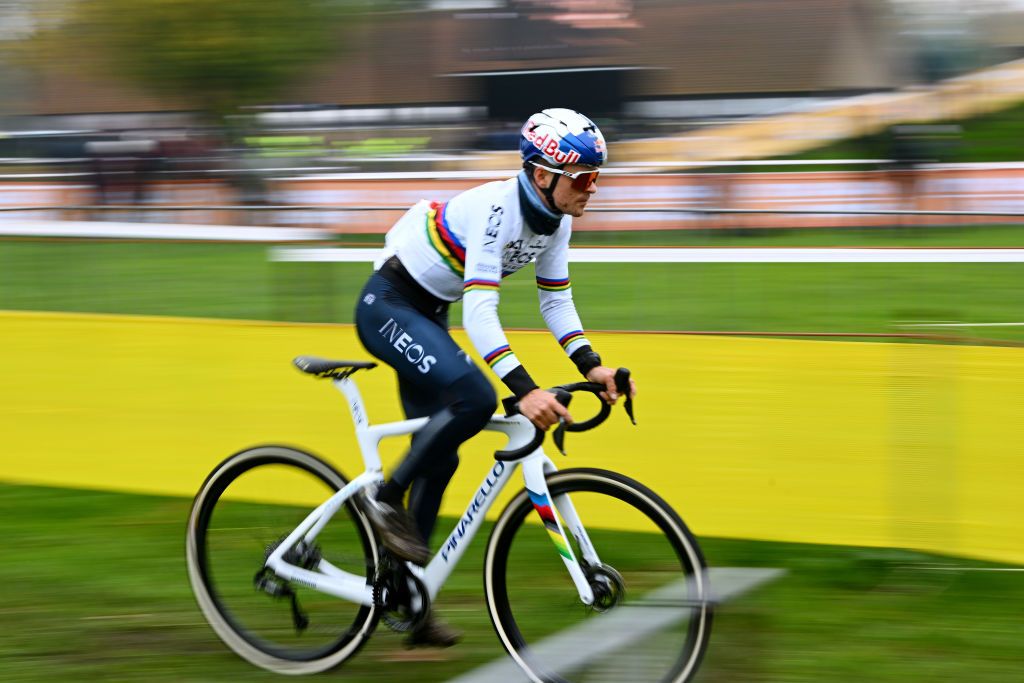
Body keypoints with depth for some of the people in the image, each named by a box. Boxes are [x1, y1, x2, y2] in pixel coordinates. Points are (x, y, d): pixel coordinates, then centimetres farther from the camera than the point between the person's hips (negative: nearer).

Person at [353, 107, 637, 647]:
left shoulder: (555, 220, -4)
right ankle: (385, 502, -11)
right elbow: (480, 310, -36)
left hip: (426, 315, 9)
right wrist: (525, 390, -44)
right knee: (474, 398, -29)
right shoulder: (496, 209, -30)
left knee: (439, 455, 8)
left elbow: (555, 301, 5)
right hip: (387, 305, -9)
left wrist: (591, 366, -9)